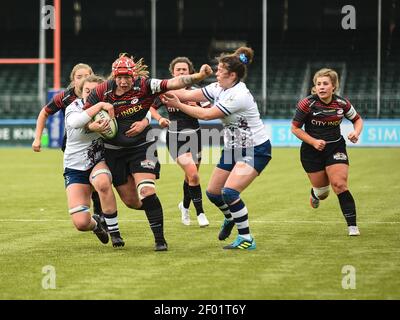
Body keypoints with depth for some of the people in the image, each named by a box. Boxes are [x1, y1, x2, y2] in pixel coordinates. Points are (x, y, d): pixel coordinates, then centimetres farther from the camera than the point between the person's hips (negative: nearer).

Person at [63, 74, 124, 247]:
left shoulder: (108, 108, -3)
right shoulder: (73, 108, -10)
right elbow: (75, 121, -33)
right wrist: (100, 105, -40)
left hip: (99, 161, 0)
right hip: (75, 167, 0)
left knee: (103, 183, -39)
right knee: (81, 223, -15)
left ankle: (114, 232, -19)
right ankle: (96, 224, 26)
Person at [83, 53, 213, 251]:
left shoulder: (144, 86, -15)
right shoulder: (102, 92, -10)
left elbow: (173, 83, -25)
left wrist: (199, 76, -39)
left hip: (142, 146, -3)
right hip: (114, 151, 3)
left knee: (146, 192, -21)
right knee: (131, 202, 7)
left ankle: (160, 239, -11)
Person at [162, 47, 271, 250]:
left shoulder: (238, 95, -25)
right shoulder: (219, 88, 1)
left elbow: (206, 115, -21)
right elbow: (190, 94, -3)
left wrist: (178, 105, -14)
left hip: (255, 150, -9)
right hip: (234, 148, 9)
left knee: (229, 192, -23)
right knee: (213, 192, 10)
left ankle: (246, 239, -12)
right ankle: (231, 218, 41)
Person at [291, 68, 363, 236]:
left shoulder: (342, 103, -8)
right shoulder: (307, 104, -15)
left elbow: (358, 119, 9)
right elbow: (295, 128, -6)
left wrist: (356, 132, -12)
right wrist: (313, 141, -17)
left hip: (335, 148, 1)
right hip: (311, 151, 0)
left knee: (339, 185, -16)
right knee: (322, 192, 8)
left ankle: (352, 226, -10)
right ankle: (315, 193, 48)